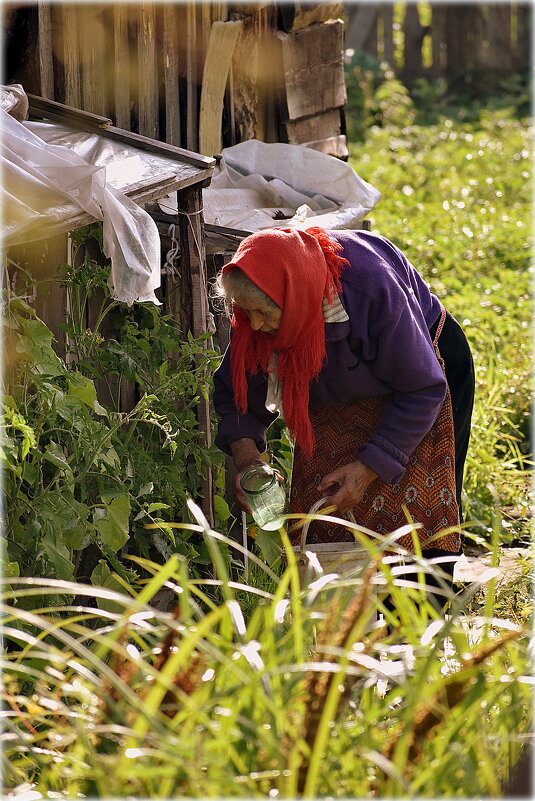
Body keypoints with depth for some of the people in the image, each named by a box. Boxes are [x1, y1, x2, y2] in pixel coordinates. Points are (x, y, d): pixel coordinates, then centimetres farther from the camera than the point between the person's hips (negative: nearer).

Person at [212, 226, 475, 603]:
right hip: (336, 402, 4)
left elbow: (422, 391, -29)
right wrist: (245, 454, -28)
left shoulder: (374, 288, -40)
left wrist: (369, 467, -31)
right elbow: (237, 388, -10)